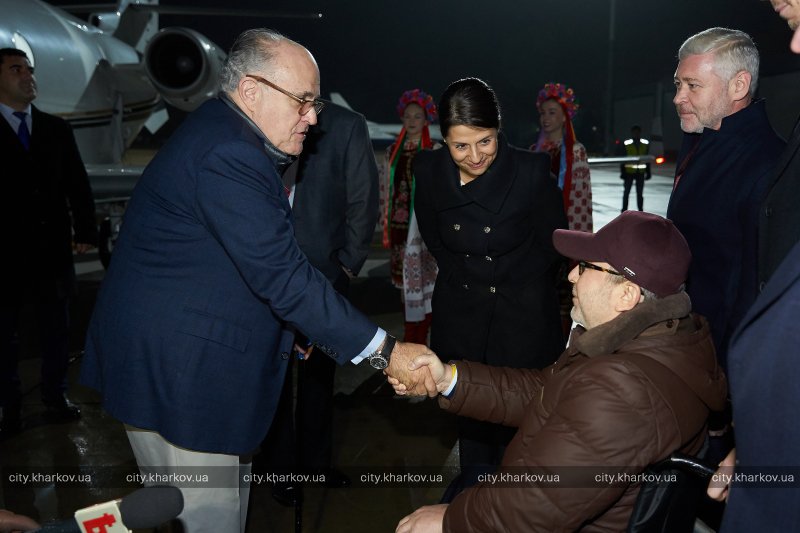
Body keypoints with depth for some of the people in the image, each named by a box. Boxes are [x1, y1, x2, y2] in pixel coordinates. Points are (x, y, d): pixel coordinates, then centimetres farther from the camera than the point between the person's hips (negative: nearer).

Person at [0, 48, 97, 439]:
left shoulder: (56, 129, 8)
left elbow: (78, 183, 6)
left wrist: (85, 231, -2)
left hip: (53, 249, 3)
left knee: (56, 332, 13)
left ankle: (55, 398, 27)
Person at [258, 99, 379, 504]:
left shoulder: (346, 126, -5)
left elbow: (363, 201, -2)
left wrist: (348, 265, -4)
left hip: (324, 273, 0)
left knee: (318, 371, 14)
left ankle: (315, 459, 34)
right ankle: (281, 463, 30)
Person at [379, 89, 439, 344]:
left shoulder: (435, 152, -1)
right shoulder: (393, 151, 11)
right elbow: (385, 188, 14)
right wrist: (384, 222, 12)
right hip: (399, 223, 5)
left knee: (423, 276, -5)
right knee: (405, 277, 9)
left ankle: (417, 337, 3)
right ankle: (413, 337, 20)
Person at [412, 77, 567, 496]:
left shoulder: (531, 171, -19)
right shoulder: (429, 170, -10)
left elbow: (553, 244, -5)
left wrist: (508, 280, 2)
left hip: (521, 312, -3)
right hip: (460, 309, 3)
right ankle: (473, 477, 40)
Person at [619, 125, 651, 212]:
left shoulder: (646, 143, 6)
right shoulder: (626, 143, -4)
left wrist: (648, 172, 9)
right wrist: (622, 172, -7)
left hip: (641, 173, 3)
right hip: (629, 172, -3)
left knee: (640, 193, 10)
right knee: (626, 192, 4)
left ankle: (641, 210, 17)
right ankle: (624, 210, 13)